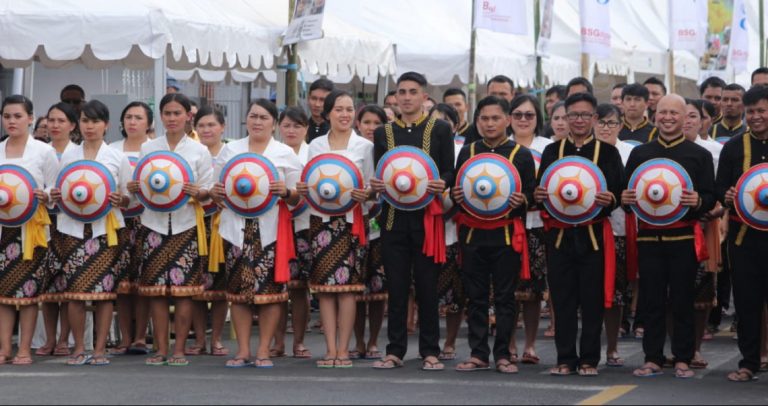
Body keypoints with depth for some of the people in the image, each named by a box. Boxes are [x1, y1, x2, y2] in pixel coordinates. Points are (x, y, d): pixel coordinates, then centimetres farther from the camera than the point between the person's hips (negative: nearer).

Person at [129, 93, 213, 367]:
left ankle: (179, 349, 5)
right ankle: (161, 349, 8)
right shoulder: (147, 148, 9)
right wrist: (134, 188, -9)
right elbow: (139, 185, 13)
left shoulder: (199, 151, 4)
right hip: (154, 224, 1)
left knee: (183, 290, -2)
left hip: (185, 225, -1)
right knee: (156, 290, 1)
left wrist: (196, 192, -18)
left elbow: (208, 191, 4)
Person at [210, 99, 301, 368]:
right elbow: (217, 189, 17)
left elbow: (298, 196, 5)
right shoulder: (230, 150, 15)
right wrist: (214, 192, -5)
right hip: (237, 228, 2)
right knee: (238, 289, -1)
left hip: (271, 230, -2)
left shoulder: (285, 154, 9)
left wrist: (285, 192, -16)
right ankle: (243, 350, 6)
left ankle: (264, 350, 3)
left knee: (270, 290, -4)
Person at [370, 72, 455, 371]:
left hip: (427, 215, -2)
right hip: (394, 217, 2)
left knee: (427, 284, 0)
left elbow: (449, 172, 5)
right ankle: (395, 350, 8)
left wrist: (441, 184, -17)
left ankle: (430, 351, 6)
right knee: (396, 284, 3)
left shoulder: (440, 129, 6)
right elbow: (378, 175, 14)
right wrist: (376, 186, -8)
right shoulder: (383, 133, 13)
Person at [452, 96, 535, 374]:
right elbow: (454, 189, 18)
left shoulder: (521, 154, 4)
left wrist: (521, 201, -18)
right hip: (472, 233, 3)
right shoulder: (467, 152, 12)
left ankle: (503, 354, 6)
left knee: (505, 296, 1)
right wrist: (455, 196, -5)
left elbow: (532, 194, 4)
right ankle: (478, 354, 11)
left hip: (506, 233, -3)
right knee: (476, 296, 5)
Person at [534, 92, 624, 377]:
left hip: (593, 235, -2)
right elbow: (539, 190, 13)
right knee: (562, 299, 3)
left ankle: (589, 360, 8)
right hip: (559, 234, 2)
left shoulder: (608, 152, 6)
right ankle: (565, 358, 10)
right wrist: (538, 196, -10)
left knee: (592, 299, 1)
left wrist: (609, 199, -20)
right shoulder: (552, 151, 12)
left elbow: (620, 192, 3)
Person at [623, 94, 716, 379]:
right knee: (651, 300, 3)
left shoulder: (700, 155, 6)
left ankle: (683, 359, 8)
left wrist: (698, 201, -19)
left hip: (684, 237, -2)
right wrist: (625, 199, -7)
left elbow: (710, 198, 3)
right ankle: (652, 358, 10)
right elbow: (627, 192, 16)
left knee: (683, 300, 1)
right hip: (648, 236, 2)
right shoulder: (639, 153, 12)